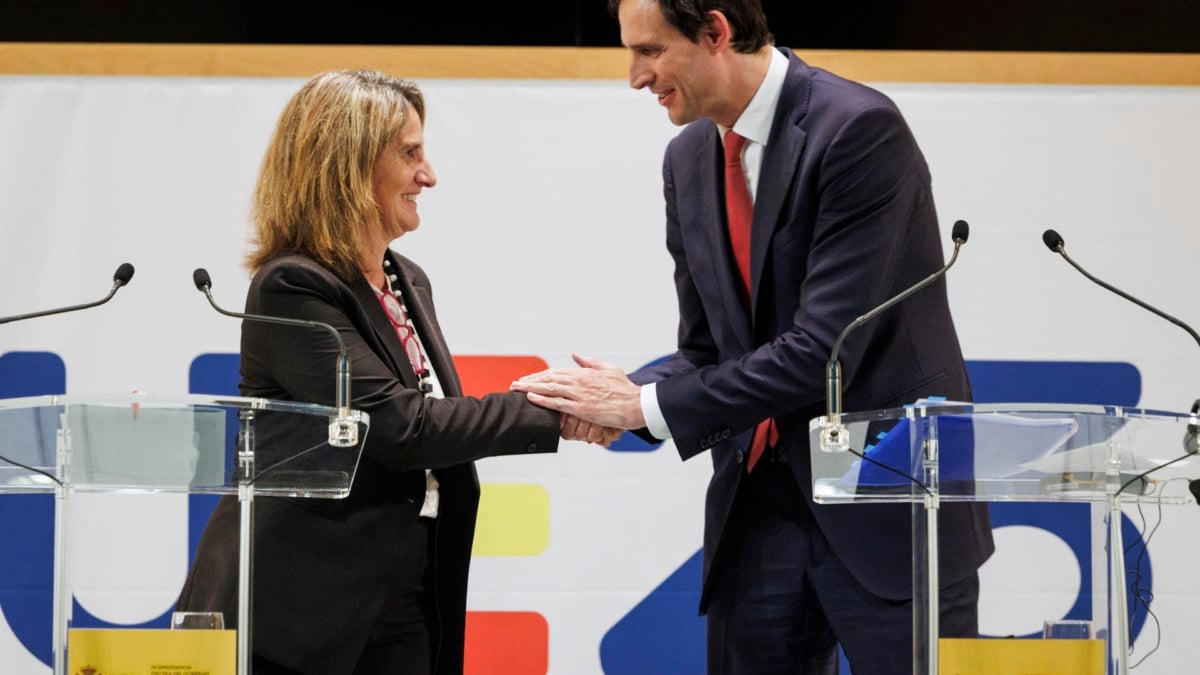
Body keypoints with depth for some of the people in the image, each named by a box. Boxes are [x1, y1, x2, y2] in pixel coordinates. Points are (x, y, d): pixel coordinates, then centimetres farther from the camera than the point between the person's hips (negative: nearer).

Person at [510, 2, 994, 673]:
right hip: (758, 506, 7)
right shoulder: (689, 159, 9)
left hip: (889, 509, -7)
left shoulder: (860, 128, -16)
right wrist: (623, 395, -8)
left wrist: (648, 405, -18)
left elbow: (825, 347, -22)